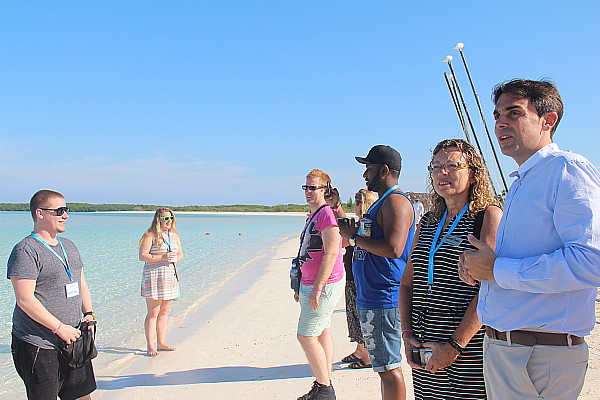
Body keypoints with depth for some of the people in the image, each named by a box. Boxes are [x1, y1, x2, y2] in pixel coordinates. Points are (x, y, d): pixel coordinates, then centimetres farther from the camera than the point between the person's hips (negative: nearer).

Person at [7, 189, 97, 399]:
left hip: (72, 340, 8)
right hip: (38, 346, -7)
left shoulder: (69, 246, 13)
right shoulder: (25, 251, -13)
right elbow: (25, 300, -19)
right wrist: (60, 328, -18)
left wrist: (88, 313, 4)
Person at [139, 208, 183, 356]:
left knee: (164, 312, 12)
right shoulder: (150, 235, -8)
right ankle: (150, 346, 3)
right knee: (153, 313, -4)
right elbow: (142, 256, -14)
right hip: (153, 277, -7)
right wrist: (162, 257, -21)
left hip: (170, 277, 7)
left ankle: (161, 343, 21)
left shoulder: (174, 235, 13)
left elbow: (180, 254, 18)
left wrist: (175, 258, -5)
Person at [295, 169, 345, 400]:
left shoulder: (327, 214, -14)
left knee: (306, 336, -8)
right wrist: (301, 288, 23)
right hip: (310, 285, 10)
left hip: (324, 285, -10)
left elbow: (331, 254, -22)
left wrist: (317, 289, -24)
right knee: (322, 333, 13)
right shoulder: (312, 216, 17)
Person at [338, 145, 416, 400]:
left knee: (389, 368, -3)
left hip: (383, 300, -11)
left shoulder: (395, 201, -14)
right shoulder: (382, 203, 19)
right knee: (385, 366, 18)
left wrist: (354, 238, -16)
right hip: (370, 299, 11)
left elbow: (393, 249, -27)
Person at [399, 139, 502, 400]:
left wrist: (455, 345, -18)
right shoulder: (428, 223, 13)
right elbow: (407, 283, 14)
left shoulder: (489, 216, -6)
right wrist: (407, 334, 1)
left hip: (470, 348, -5)